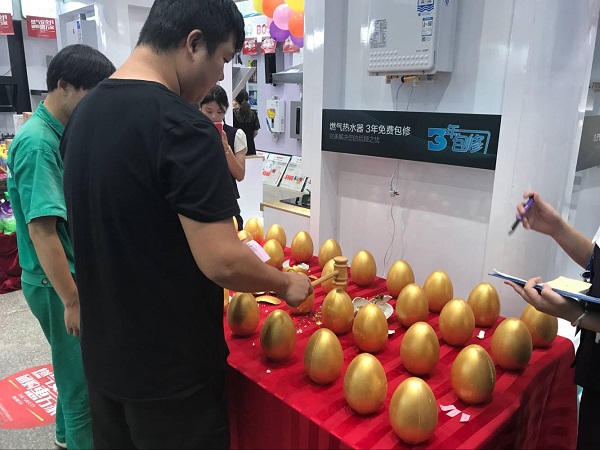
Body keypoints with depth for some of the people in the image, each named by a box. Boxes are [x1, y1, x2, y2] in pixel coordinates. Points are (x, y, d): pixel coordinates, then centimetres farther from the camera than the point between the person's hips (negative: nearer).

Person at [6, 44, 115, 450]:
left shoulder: (63, 133, 6)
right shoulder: (37, 142, -22)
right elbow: (42, 230, -25)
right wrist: (72, 300, -23)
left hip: (75, 270, 9)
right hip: (57, 282, -9)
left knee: (77, 365, 24)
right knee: (82, 374, 7)